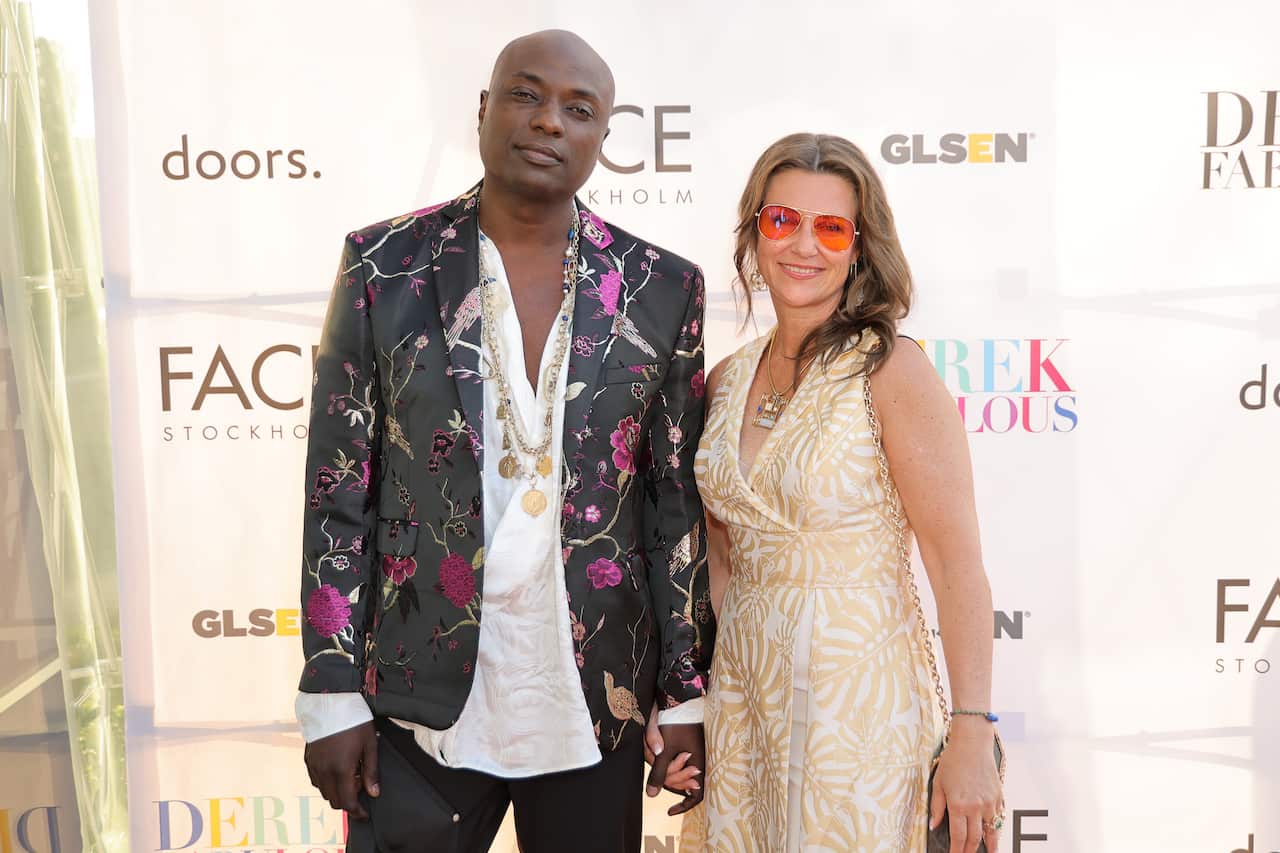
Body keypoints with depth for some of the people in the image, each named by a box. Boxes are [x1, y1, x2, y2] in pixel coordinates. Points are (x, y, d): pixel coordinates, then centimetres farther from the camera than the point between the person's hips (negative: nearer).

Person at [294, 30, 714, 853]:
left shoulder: (663, 288, 0)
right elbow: (339, 491, -2)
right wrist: (331, 698, -4)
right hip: (422, 704, -1)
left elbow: (678, 502, 3)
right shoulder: (384, 264, -3)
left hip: (594, 705, 1)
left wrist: (687, 696, 3)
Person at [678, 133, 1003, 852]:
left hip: (857, 691, -5)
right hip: (743, 691, 6)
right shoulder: (727, 381, 4)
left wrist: (972, 737, -20)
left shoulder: (892, 371, -13)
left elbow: (957, 563, -16)